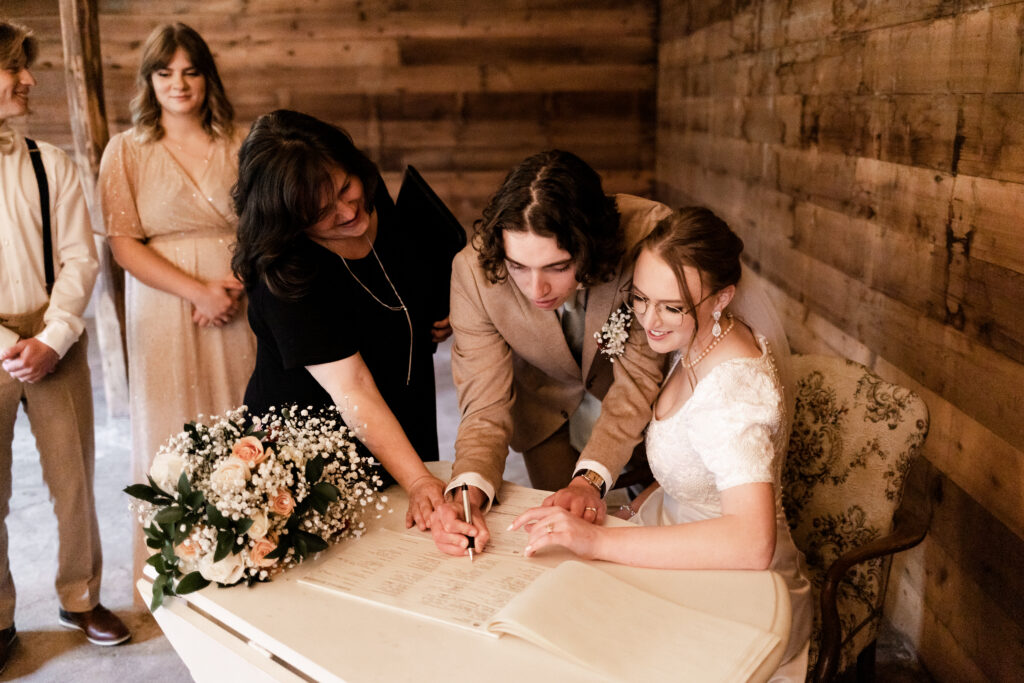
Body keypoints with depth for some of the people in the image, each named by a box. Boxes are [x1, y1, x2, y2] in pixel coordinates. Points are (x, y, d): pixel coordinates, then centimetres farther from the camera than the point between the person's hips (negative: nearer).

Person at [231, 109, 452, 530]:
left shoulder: (374, 201, -9)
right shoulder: (284, 275, -28)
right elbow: (351, 389, -31)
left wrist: (441, 315, -5)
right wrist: (417, 481, -36)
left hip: (406, 435, 6)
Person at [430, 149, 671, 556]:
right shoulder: (473, 270, -33)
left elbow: (639, 377, -29)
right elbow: (485, 403, -27)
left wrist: (590, 479, -40)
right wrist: (468, 492, -45)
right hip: (546, 408, 1)